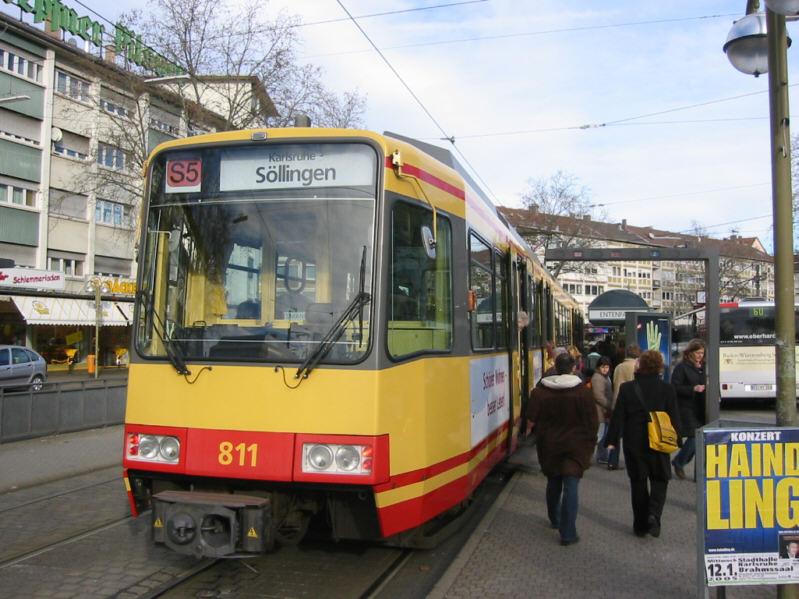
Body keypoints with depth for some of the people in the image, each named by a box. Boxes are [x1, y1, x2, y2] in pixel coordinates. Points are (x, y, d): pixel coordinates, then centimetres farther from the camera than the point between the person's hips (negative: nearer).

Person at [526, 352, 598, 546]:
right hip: (575, 447, -2)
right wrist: (590, 445, 6)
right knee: (571, 486, -2)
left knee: (553, 483, 20)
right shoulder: (583, 392, -11)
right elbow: (592, 423, -7)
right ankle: (568, 533, -3)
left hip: (549, 446, 3)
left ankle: (555, 520, 38)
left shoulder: (539, 392, -7)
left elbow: (531, 422, -6)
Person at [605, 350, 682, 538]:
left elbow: (618, 417, -5)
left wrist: (612, 440, 1)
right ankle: (654, 514, -9)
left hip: (634, 443, 0)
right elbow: (674, 418, -2)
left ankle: (641, 525, 15)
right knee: (659, 479, 14)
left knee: (638, 482, 11)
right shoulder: (667, 389, -6)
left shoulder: (627, 388, -6)